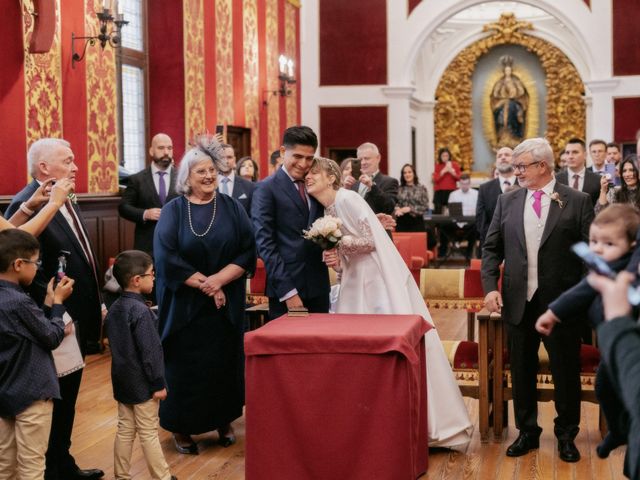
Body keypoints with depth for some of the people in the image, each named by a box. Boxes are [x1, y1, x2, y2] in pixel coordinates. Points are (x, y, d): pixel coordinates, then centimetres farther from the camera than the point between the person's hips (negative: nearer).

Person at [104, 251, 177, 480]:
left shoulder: (114, 309, 6)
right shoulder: (141, 311, -22)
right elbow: (150, 351, -21)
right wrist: (158, 383, -15)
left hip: (122, 380, 8)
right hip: (142, 383, -8)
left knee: (125, 429, 15)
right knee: (149, 433, 1)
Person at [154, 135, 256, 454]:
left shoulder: (231, 208, 3)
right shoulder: (174, 210, -2)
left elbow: (248, 253, -5)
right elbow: (166, 258, -12)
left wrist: (218, 279, -17)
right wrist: (204, 285, -14)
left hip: (226, 307, 2)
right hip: (183, 306, -2)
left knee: (224, 365, 9)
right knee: (185, 368, 3)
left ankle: (224, 422, 25)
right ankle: (182, 428, 16)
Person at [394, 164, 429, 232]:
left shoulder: (421, 188, 3)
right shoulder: (399, 189, 8)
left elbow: (425, 206, -1)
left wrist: (410, 209, -12)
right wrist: (397, 209, -13)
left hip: (416, 222, -2)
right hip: (401, 222, 2)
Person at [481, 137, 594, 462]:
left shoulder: (577, 202, -3)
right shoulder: (507, 201, 6)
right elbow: (491, 248, 8)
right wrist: (490, 286, -5)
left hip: (561, 304, -3)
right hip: (518, 302, 3)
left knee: (566, 372, 7)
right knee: (522, 371, 12)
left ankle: (566, 435, 25)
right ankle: (527, 432, 28)